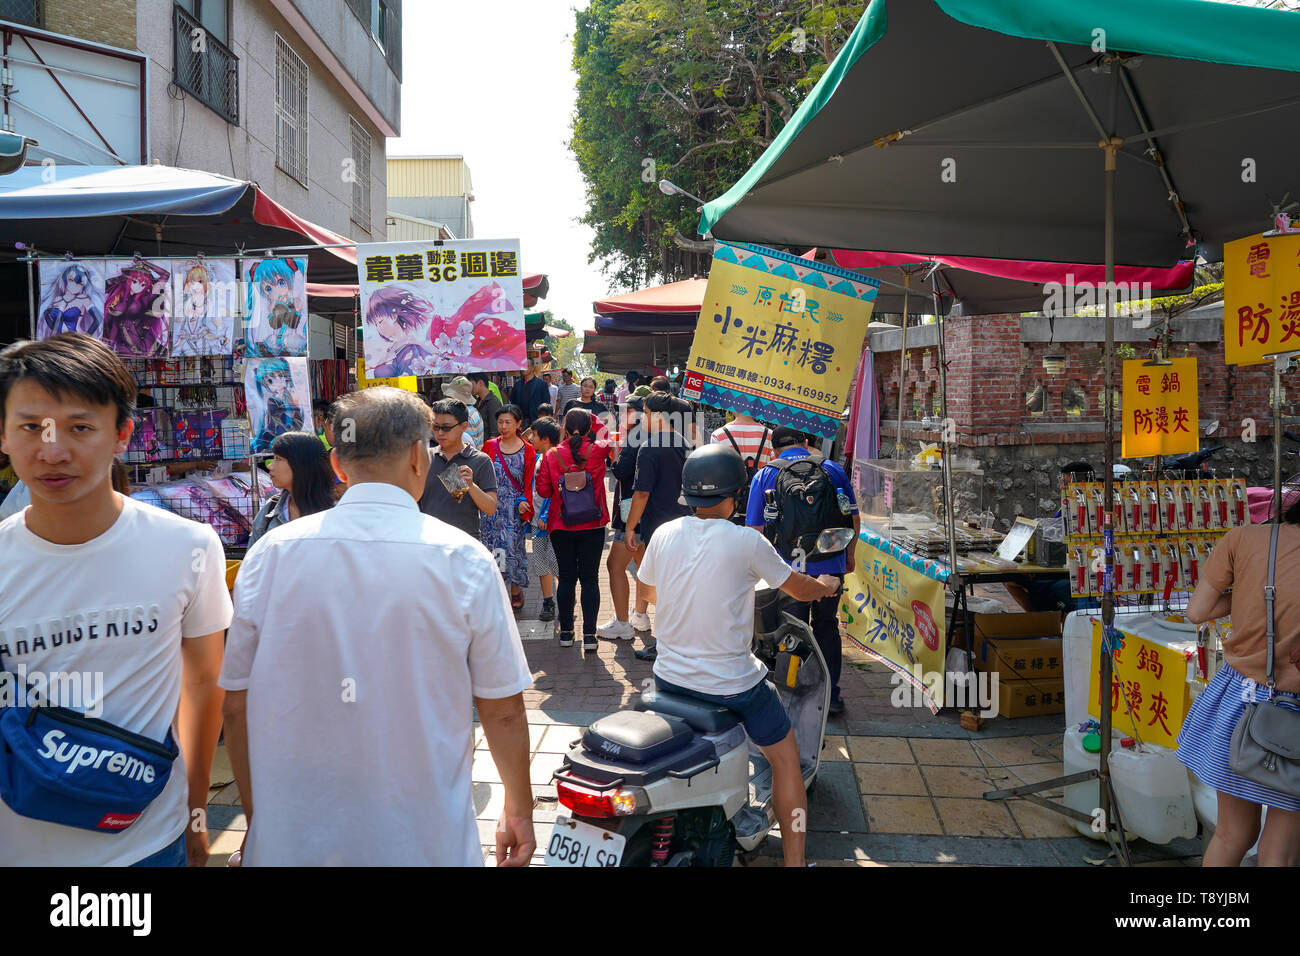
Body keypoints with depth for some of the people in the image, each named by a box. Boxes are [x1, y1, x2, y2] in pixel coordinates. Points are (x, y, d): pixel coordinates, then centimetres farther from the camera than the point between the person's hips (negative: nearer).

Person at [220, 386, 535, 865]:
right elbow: (503, 710, -7)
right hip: (425, 843, -1)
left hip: (291, 841, 2)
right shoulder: (463, 560, -12)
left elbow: (237, 706, 0)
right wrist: (519, 811, 8)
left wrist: (257, 819, 14)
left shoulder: (269, 553, -6)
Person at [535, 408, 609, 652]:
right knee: (590, 579, 4)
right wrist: (591, 422, 12)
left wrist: (540, 469, 16)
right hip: (592, 526, -1)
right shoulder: (597, 452, -7)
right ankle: (589, 635, 2)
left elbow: (543, 490, 0)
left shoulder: (552, 456, -6)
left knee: (566, 578, 10)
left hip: (561, 528, 1)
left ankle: (566, 632, 16)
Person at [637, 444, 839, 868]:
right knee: (785, 758, 16)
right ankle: (794, 861, 19)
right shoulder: (746, 542, -15)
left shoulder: (664, 535, -3)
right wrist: (827, 586, 23)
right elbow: (801, 589, 0)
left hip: (669, 677, 5)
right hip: (732, 684, -5)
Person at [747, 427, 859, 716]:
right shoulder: (834, 470, 5)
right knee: (826, 627, 18)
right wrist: (849, 553, 19)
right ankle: (831, 697, 21)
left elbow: (755, 529, -4)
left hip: (788, 570, -2)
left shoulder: (764, 476, 0)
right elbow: (854, 519, 6)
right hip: (831, 565, 2)